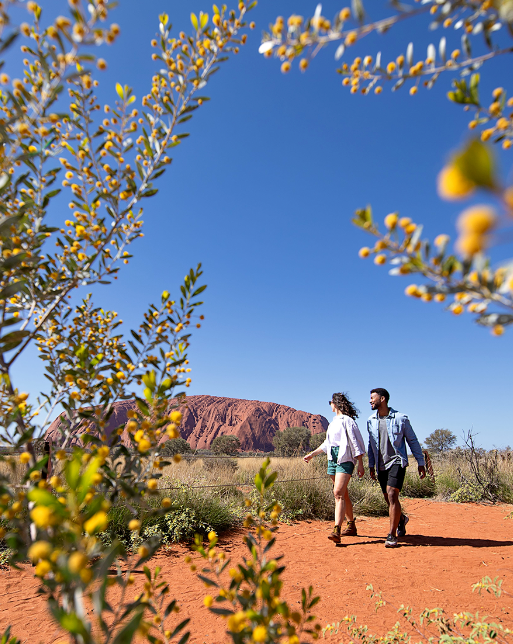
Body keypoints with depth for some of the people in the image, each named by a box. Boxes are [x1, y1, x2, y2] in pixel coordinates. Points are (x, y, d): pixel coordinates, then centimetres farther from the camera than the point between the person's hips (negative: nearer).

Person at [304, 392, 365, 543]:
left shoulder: (347, 421, -8)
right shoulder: (333, 422, 17)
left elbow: (356, 443, -10)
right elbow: (327, 443, 26)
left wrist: (360, 464, -14)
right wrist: (312, 454, 29)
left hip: (345, 460, -8)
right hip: (332, 460, 8)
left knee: (338, 493, -18)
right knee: (343, 495, 13)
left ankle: (337, 530, -21)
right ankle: (351, 526, 25)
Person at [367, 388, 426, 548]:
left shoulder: (400, 418, -7)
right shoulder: (371, 421, 6)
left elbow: (413, 441, 0)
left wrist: (421, 463, -1)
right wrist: (371, 465, 13)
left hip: (397, 462, -5)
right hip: (381, 465, 5)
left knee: (392, 495, -18)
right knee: (388, 499, 12)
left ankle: (392, 536, -8)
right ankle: (401, 519, 42)